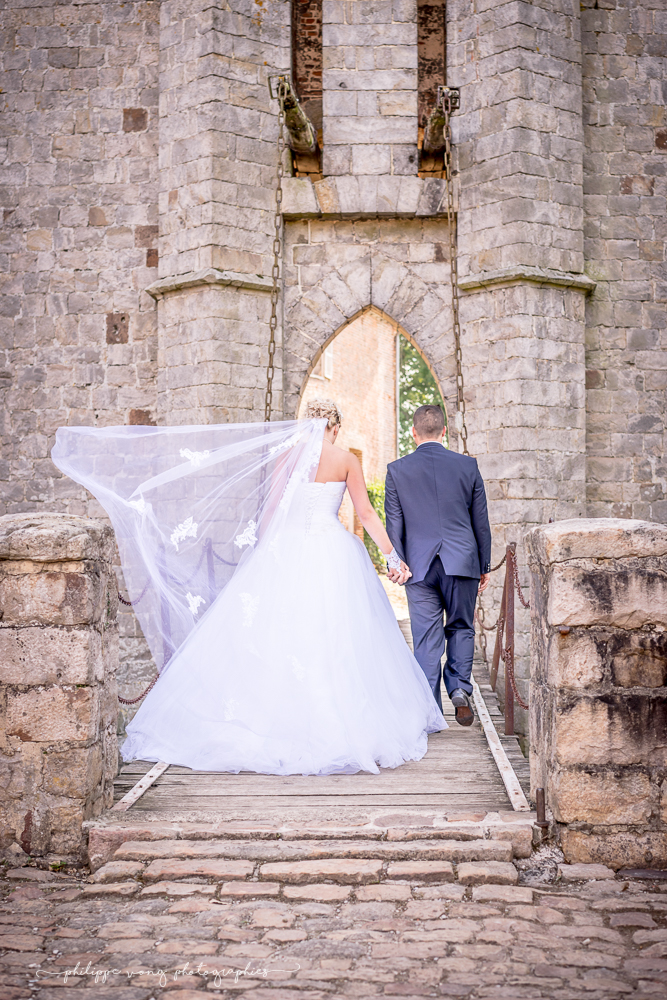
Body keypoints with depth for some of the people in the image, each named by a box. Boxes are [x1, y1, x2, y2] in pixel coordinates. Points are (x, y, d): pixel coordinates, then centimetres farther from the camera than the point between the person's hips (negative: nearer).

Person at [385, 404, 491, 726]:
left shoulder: (397, 469, 1)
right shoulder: (467, 465, 4)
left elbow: (394, 523, 0)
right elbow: (481, 521, 8)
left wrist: (394, 562, 5)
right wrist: (484, 565, 15)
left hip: (420, 565, 0)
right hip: (462, 561, 1)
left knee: (427, 638, 4)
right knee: (461, 628, 17)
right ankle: (459, 687, 0)